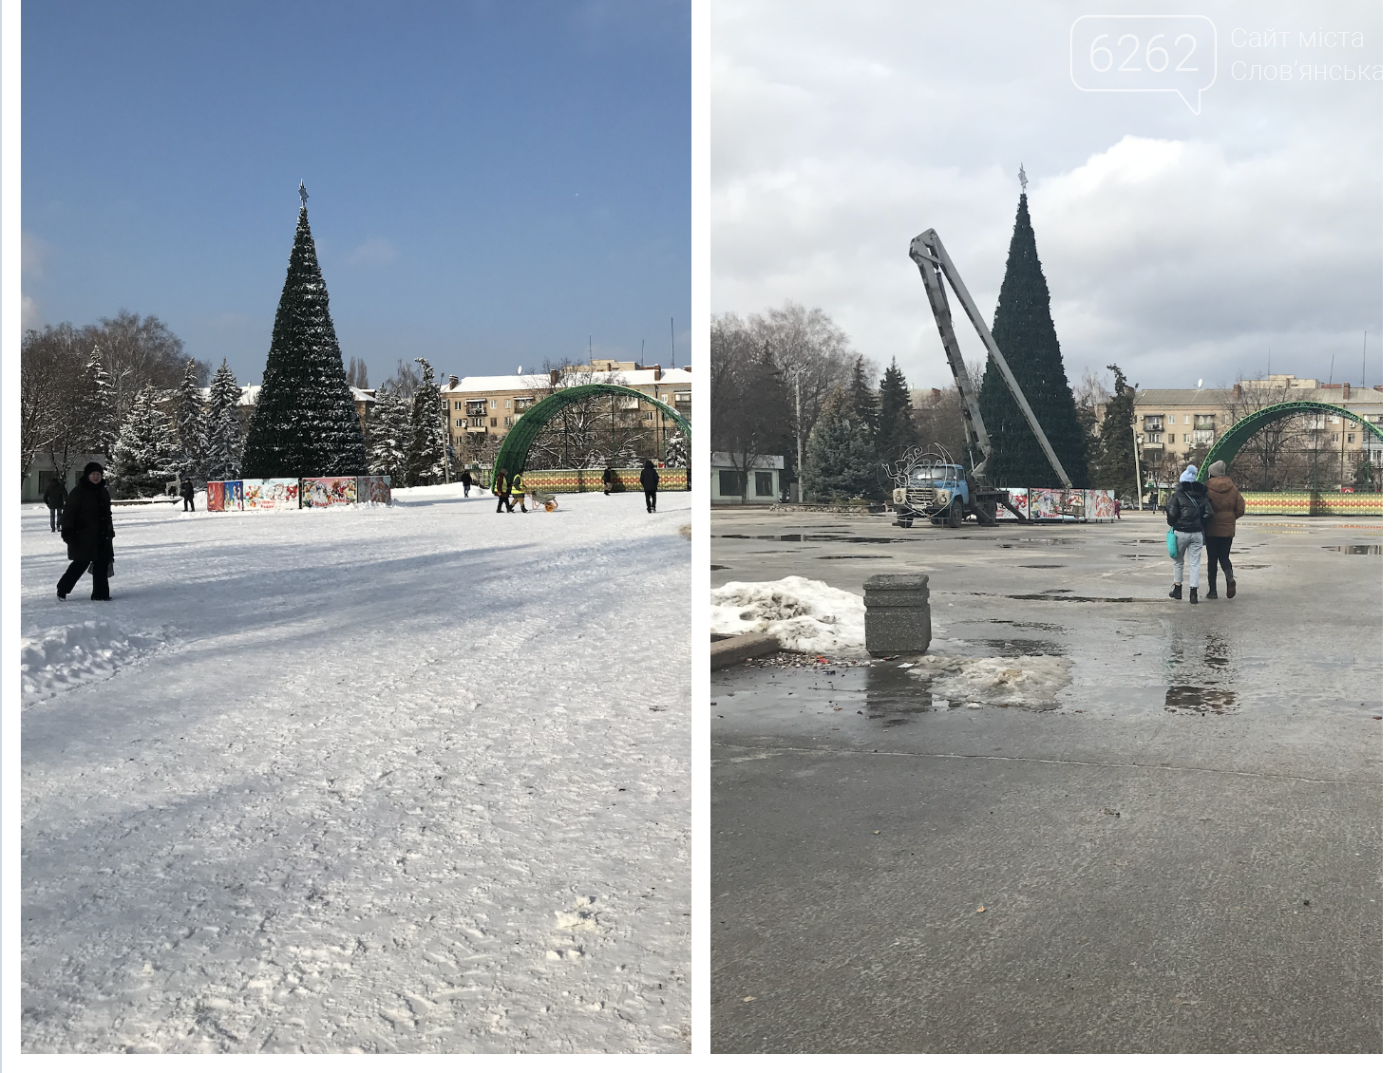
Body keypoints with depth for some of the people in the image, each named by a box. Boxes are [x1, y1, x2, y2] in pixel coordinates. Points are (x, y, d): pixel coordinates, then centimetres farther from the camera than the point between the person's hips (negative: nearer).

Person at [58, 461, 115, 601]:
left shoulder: (103, 492, 13)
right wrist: (68, 532, -17)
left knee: (102, 563, 4)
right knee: (81, 563, -3)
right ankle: (62, 589, 15)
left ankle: (100, 593, 9)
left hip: (102, 536, 7)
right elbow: (69, 512, -12)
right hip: (84, 536, -7)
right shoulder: (79, 492, -9)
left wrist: (110, 531, 22)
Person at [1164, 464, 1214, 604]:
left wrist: (1172, 524, 7)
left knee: (1178, 561, 14)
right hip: (1197, 533, 3)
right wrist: (1202, 526, 13)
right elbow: (1208, 513, 0)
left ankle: (1177, 589, 20)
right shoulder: (1202, 495, 5)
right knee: (1195, 563, 4)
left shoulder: (1177, 495, -6)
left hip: (1181, 532, -3)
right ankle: (1194, 593, 0)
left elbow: (1171, 513, -12)